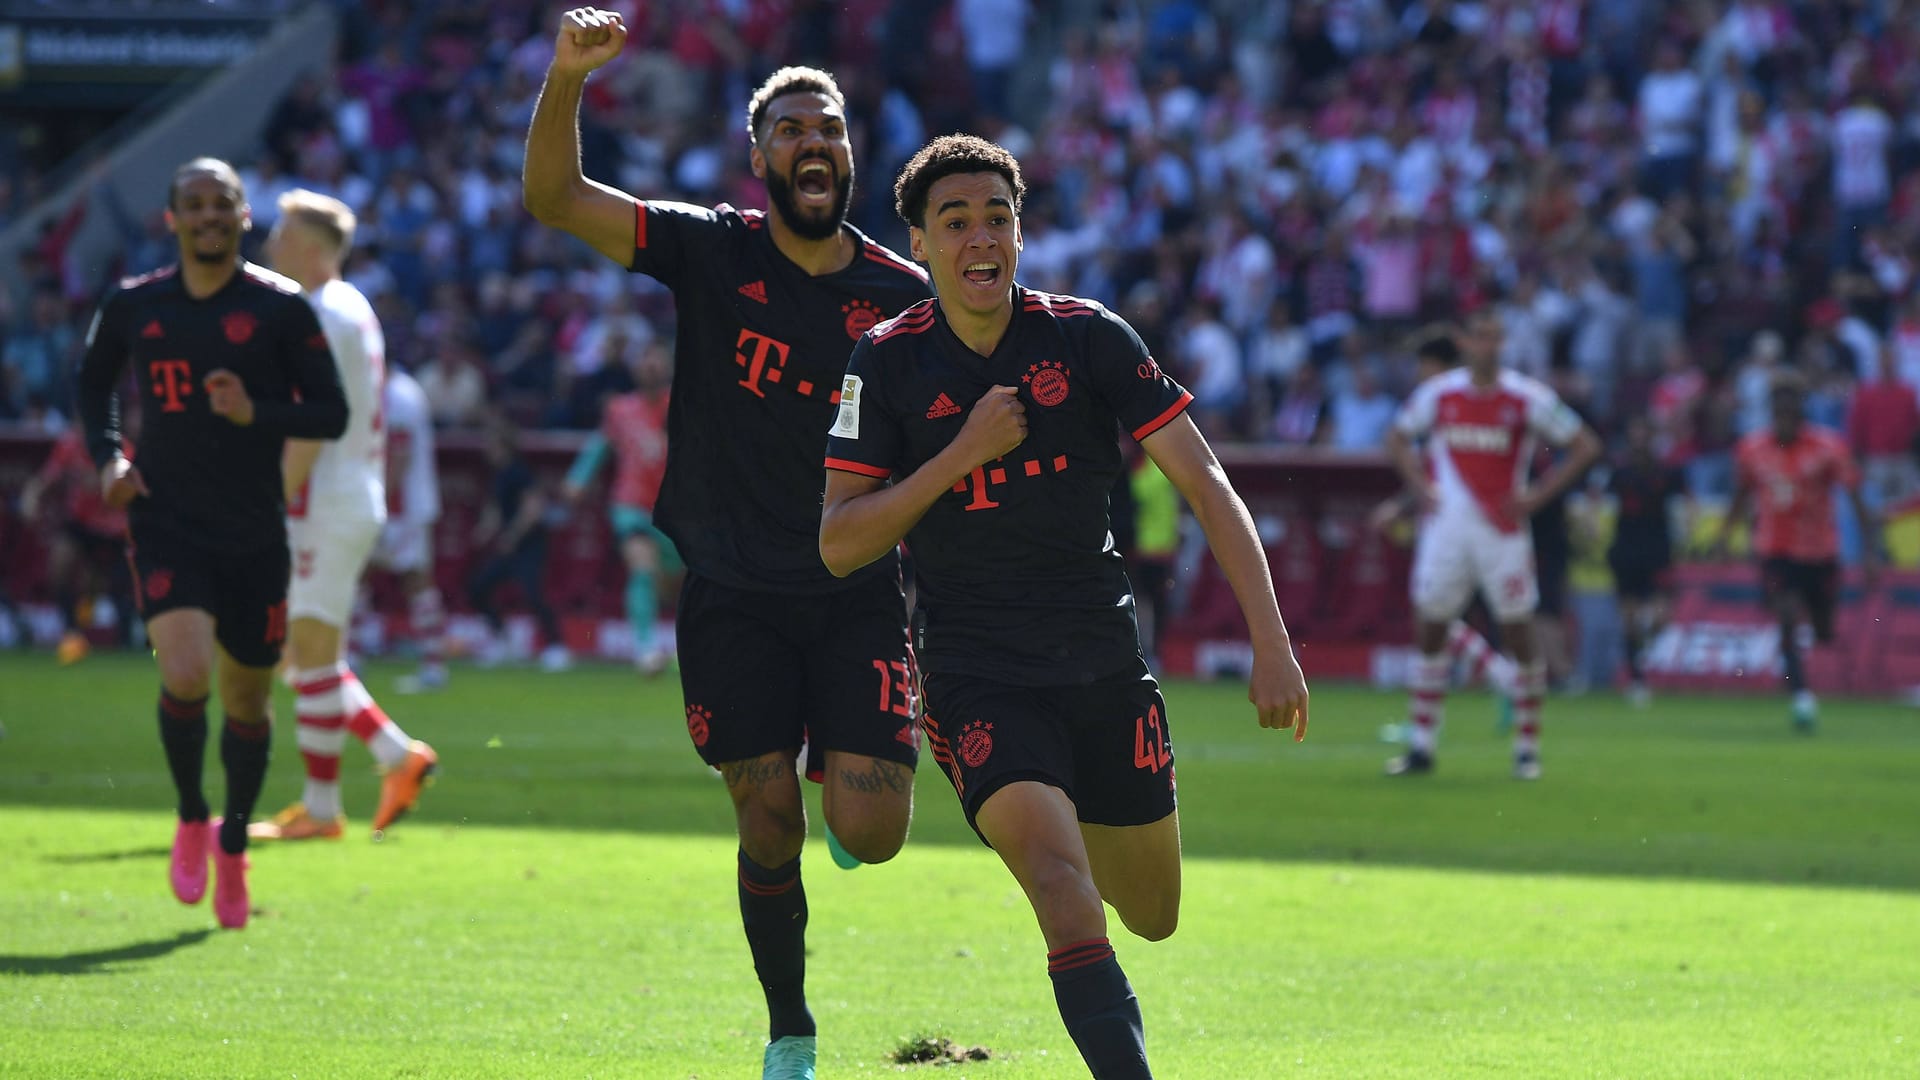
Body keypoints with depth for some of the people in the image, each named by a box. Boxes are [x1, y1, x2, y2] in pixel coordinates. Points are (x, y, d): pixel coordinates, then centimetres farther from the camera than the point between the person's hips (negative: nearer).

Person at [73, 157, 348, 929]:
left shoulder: (280, 308, -4)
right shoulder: (133, 307, 3)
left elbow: (332, 415, -3)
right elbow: (93, 380, 21)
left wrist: (257, 414, -20)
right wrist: (106, 456, 5)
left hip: (254, 537, 0)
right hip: (166, 525, 0)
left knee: (247, 699, 9)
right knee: (185, 677, -21)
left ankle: (233, 844, 33)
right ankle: (191, 817, 5)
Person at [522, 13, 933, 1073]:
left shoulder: (905, 299, 0)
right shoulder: (711, 252, -2)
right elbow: (554, 198, -10)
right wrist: (566, 79, -26)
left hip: (857, 598, 0)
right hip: (732, 597, 0)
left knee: (869, 832, -12)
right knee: (769, 828, -1)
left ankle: (851, 781, 26)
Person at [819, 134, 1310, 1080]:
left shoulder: (1089, 337, -3)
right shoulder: (886, 363, -3)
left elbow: (1204, 486, -5)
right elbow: (838, 546, -6)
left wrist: (1271, 642, -14)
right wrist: (964, 452, -17)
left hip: (1105, 664, 3)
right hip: (977, 674, -3)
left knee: (1152, 918, 14)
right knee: (1062, 887, -26)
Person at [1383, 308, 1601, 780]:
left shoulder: (1527, 398, -5)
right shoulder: (1437, 394, 2)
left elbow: (1585, 446, 0)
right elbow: (1399, 437, 19)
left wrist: (1536, 496, -6)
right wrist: (1419, 486, 4)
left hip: (1502, 530, -2)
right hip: (1446, 527, 2)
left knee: (1520, 635, 0)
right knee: (1429, 631, 2)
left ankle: (1527, 748, 11)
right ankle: (1420, 745, 9)